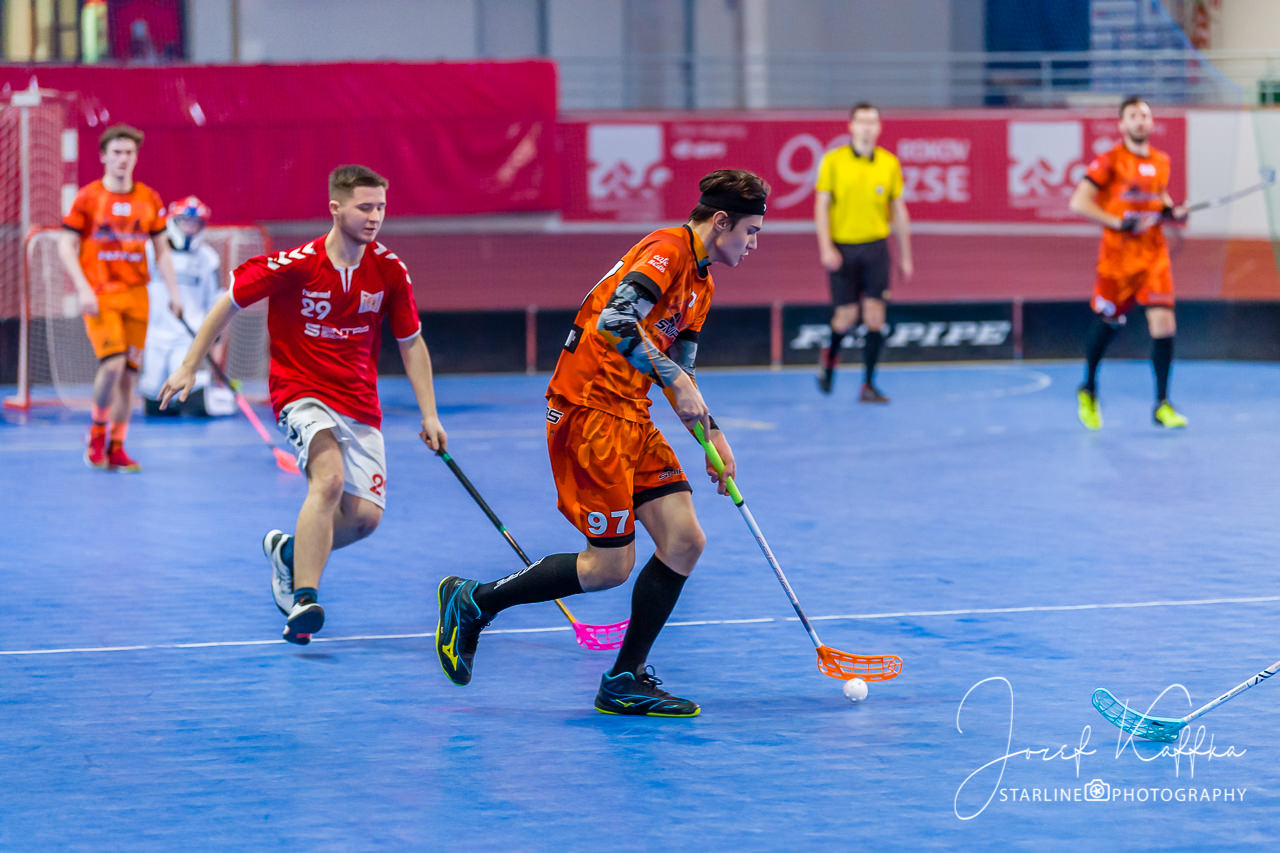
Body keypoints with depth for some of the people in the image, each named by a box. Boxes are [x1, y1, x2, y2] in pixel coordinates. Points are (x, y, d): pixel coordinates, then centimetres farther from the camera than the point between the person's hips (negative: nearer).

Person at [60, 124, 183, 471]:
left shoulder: (149, 199, 9)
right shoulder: (87, 198, -1)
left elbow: (161, 250, 15)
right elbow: (66, 247, -1)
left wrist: (173, 292, 6)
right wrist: (83, 289, -12)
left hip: (136, 295, 4)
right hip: (99, 295, -4)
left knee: (129, 371, 1)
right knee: (112, 362, -18)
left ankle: (116, 447, 9)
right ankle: (97, 433, 3)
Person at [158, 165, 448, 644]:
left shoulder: (389, 271, -4)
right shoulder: (295, 265, -15)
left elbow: (411, 343, 8)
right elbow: (230, 302, -3)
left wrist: (429, 415, 3)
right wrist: (189, 367, -3)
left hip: (359, 403, 5)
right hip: (301, 392, -5)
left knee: (365, 515, -7)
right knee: (330, 477, -32)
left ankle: (290, 550, 24)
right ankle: (303, 599, -34)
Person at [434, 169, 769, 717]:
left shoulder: (701, 282, 18)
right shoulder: (667, 251, -14)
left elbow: (679, 370, 24)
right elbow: (615, 321, -27)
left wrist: (712, 436, 15)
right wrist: (676, 380, -25)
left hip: (630, 417, 10)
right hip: (589, 410, -10)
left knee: (684, 540, -1)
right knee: (609, 566, -7)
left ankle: (625, 682, 6)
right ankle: (472, 602, 10)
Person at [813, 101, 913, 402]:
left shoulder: (889, 163, 4)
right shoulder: (833, 161, -2)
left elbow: (899, 211, 10)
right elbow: (821, 206, -3)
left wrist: (905, 257, 11)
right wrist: (826, 248, -14)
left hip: (876, 247, 2)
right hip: (842, 247, -2)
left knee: (874, 315, -6)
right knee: (847, 316, 0)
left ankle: (868, 385, 1)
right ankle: (830, 356, 33)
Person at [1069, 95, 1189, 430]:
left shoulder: (1161, 161, 8)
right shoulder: (1109, 161, -8)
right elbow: (1079, 202, -12)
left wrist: (1172, 211, 5)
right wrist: (1118, 223, -19)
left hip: (1154, 255, 3)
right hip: (1117, 256, -3)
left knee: (1163, 322, -11)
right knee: (1106, 324, 10)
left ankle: (1162, 405, -5)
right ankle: (1088, 391, 36)